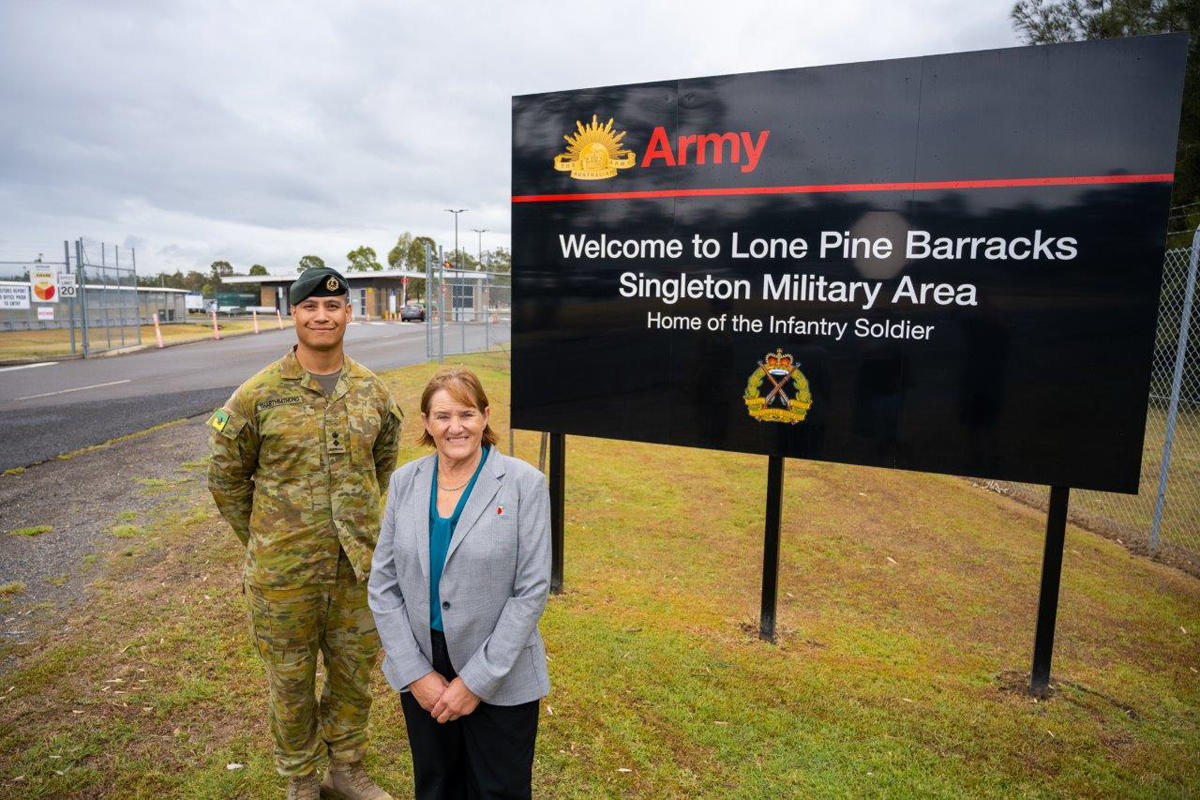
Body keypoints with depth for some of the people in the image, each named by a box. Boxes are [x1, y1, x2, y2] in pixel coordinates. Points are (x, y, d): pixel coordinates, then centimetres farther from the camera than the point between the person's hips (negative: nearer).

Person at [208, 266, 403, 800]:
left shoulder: (373, 392, -1)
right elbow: (226, 477, 1)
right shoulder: (259, 395, -10)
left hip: (359, 566, 3)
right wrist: (261, 543, 5)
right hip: (284, 574, -3)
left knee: (355, 674, 18)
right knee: (291, 681, 15)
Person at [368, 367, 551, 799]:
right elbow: (383, 584, -1)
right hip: (421, 672, 3)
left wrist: (477, 681, -14)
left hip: (502, 677, -3)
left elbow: (531, 590, -14)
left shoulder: (524, 484, -14)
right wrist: (415, 673, -6)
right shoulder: (405, 481, -3)